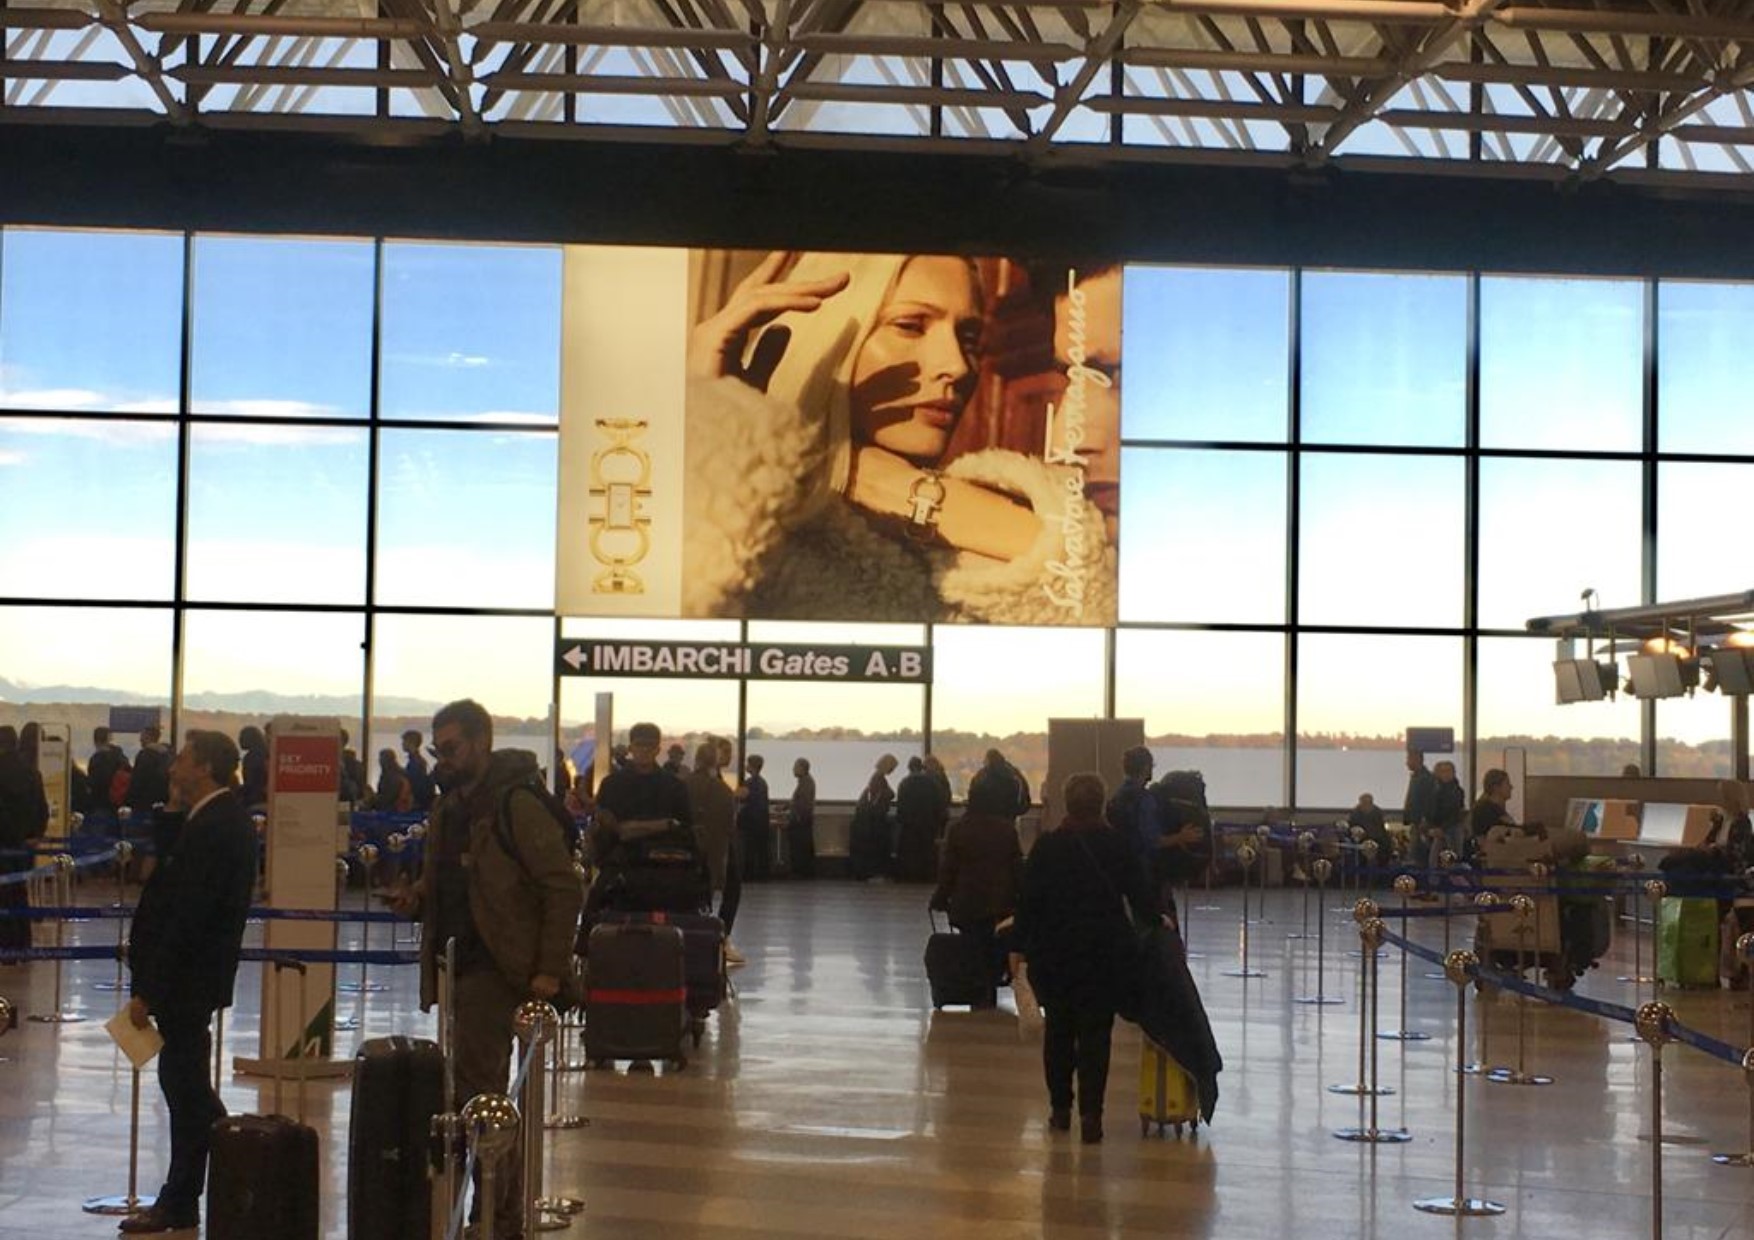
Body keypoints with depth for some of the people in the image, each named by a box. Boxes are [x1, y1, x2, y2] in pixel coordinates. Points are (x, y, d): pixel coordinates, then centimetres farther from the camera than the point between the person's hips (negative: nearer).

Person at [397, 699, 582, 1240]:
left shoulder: (517, 804, -12)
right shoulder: (449, 809, 15)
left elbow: (564, 887, -13)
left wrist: (550, 969, -17)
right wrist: (419, 901, 5)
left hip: (499, 967, -9)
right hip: (462, 966, 9)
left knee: (473, 1088, -11)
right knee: (488, 1093, 14)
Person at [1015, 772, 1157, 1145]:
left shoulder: (1046, 847, -3)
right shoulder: (1117, 846, -5)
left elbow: (1028, 902, -3)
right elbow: (1141, 894, 0)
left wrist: (1023, 946, 4)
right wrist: (1154, 922, 17)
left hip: (1054, 952, 1)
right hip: (1105, 953, -1)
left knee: (1058, 1030, 15)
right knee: (1095, 1033, 1)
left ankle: (1060, 1108, 21)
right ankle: (1090, 1114, -8)